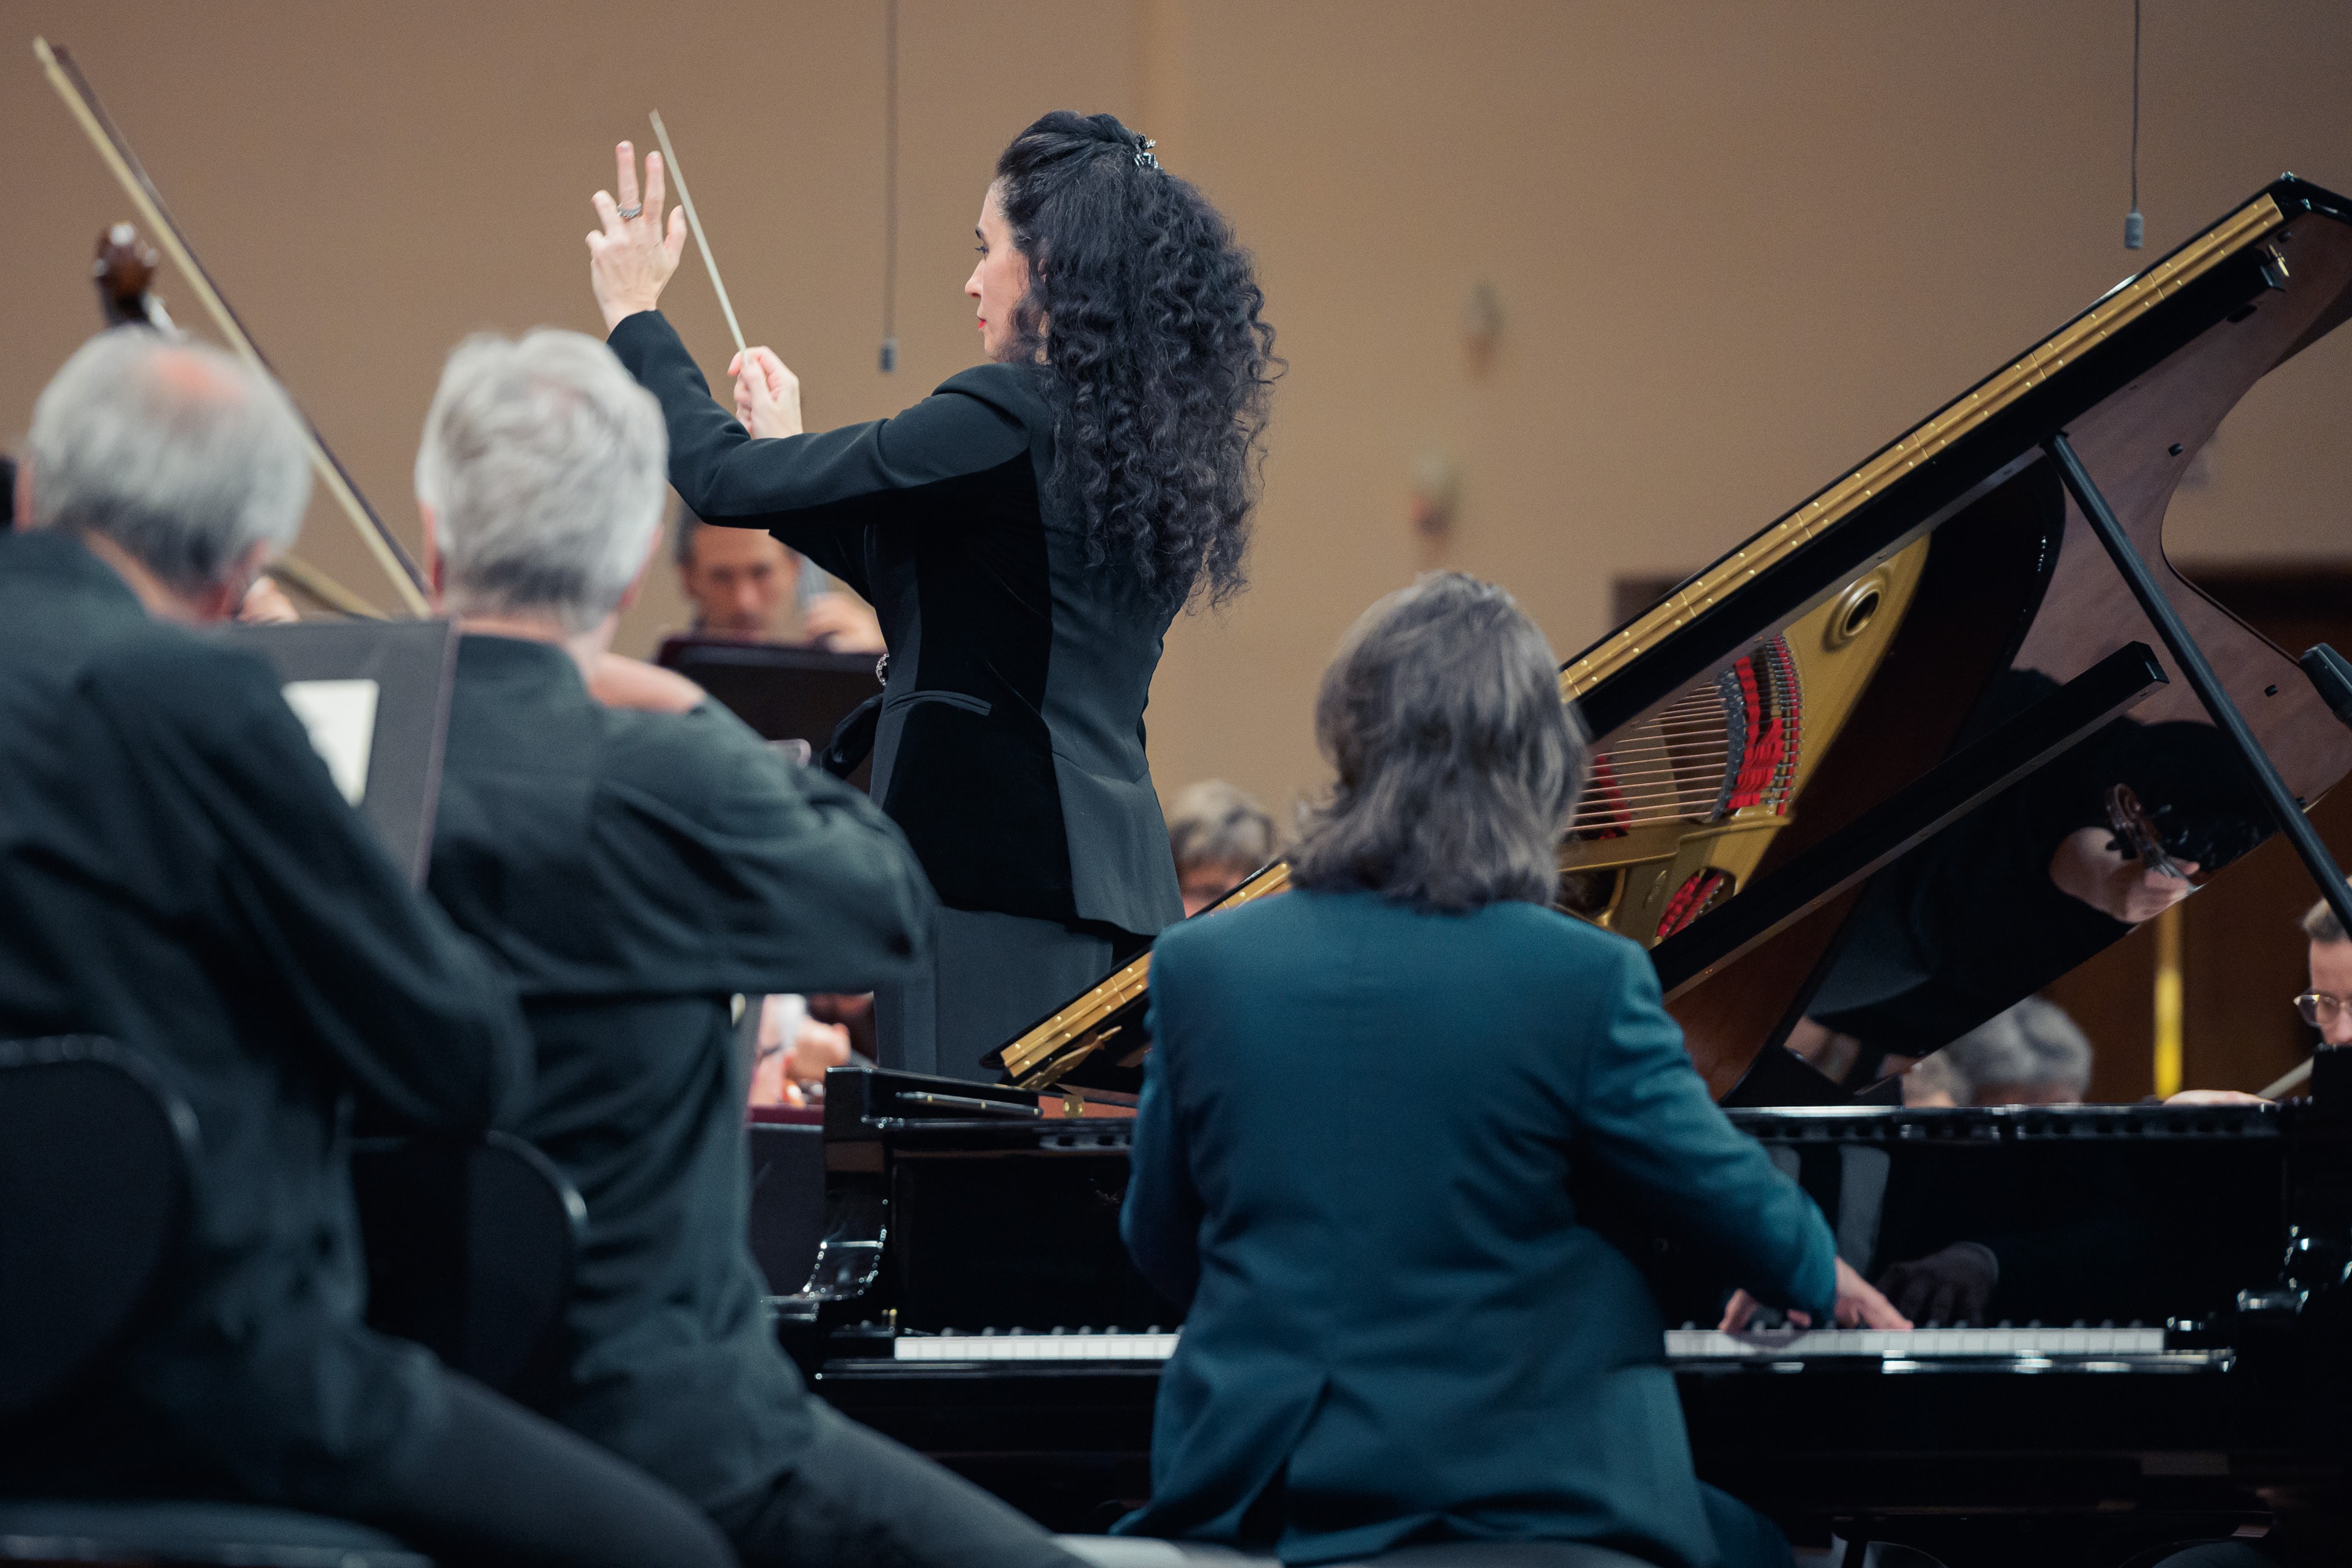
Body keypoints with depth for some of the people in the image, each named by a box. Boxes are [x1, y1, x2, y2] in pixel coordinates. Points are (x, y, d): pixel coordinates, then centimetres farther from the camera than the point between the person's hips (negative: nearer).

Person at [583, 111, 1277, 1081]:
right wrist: (791, 446, 26)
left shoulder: (1008, 419, -13)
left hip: (997, 868, -9)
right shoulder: (1149, 441, 13)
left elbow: (725, 482, -11)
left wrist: (635, 311, 5)